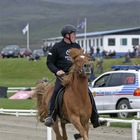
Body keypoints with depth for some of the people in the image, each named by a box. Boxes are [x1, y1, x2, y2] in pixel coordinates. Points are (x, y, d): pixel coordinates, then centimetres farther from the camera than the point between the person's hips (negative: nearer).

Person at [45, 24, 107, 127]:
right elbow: (49, 62, 2)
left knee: (88, 94, -4)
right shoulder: (57, 47, 1)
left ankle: (95, 120, 4)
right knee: (56, 91, -32)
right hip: (62, 76, -5)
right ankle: (50, 116, -27)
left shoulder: (77, 47, 15)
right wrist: (57, 71, -15)